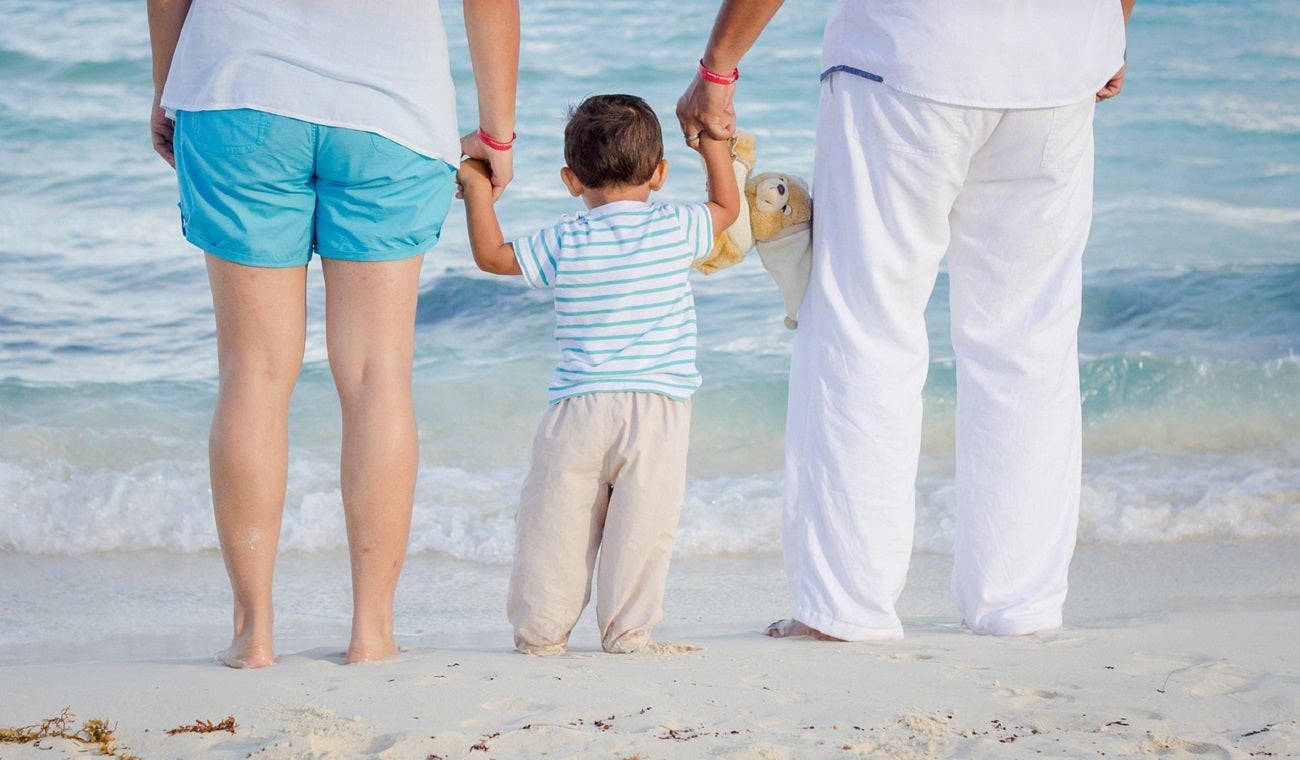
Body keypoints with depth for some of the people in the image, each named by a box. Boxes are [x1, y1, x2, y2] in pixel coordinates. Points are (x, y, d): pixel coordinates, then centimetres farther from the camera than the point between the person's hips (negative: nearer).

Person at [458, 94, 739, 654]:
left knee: (555, 522, 7)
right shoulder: (675, 230, 3)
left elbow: (491, 255, 11)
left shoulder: (565, 242, 3)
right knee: (642, 525, 1)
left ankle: (541, 628, 12)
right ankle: (627, 628, 0)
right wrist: (713, 140, 31)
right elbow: (727, 205, 22)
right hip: (658, 407, 0)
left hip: (578, 408, 1)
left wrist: (476, 187, 21)